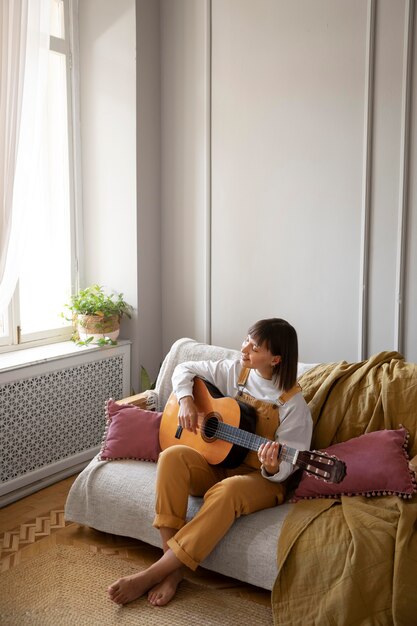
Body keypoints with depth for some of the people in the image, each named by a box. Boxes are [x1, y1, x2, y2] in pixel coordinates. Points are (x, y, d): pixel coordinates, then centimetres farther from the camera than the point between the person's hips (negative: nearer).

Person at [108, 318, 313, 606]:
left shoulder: (293, 403, -12)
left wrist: (272, 469, -36)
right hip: (217, 461, 5)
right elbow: (185, 369, 13)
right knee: (173, 456, -27)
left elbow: (286, 467, -13)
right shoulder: (234, 371, 1)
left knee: (227, 490, -39)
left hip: (262, 478, -5)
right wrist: (186, 401, -6)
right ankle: (173, 569, -27)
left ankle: (153, 574, -32)